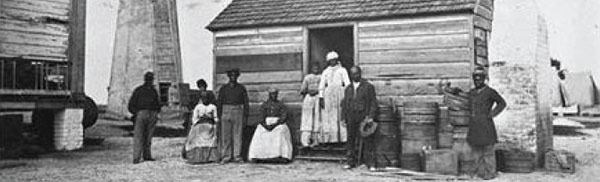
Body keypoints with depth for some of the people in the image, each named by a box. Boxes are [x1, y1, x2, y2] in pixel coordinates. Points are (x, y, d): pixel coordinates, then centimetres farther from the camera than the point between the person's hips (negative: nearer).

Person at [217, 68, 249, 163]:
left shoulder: (241, 88, 6)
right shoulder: (223, 88, 7)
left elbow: (246, 103, 6)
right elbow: (219, 103, 7)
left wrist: (245, 117, -1)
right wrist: (219, 117, 0)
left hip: (238, 112, 0)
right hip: (226, 112, 0)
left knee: (238, 135, -1)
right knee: (225, 136, -1)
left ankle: (237, 156, 3)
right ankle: (226, 157, 3)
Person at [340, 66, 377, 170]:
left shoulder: (368, 86, 5)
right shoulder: (348, 88, 17)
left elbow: (373, 103, 0)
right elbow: (344, 104, 17)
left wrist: (371, 116, -9)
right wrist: (344, 117, 8)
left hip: (363, 118, -4)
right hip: (351, 119, 4)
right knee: (351, 140, 5)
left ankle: (370, 164, -2)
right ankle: (350, 162, 12)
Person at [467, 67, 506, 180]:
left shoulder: (490, 92, -8)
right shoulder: (471, 92, 10)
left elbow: (502, 103, -1)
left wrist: (491, 114, -7)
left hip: (485, 124, -6)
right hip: (474, 124, 6)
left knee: (488, 149, -1)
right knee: (475, 149, 10)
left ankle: (490, 173, 7)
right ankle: (480, 170, 21)